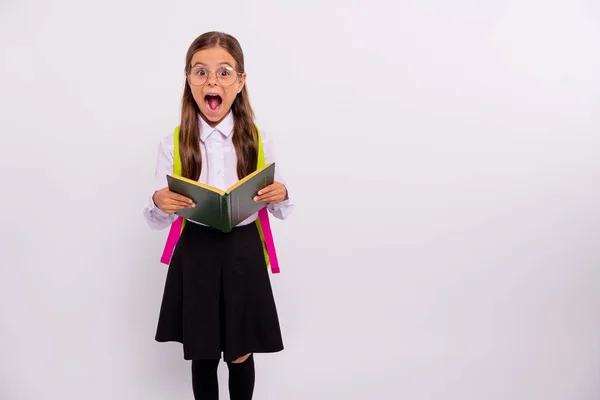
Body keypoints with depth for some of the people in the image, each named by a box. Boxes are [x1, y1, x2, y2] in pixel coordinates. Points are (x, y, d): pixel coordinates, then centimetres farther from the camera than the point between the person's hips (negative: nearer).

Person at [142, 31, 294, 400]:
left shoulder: (259, 141, -5)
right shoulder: (173, 144, -6)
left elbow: (282, 212, 3)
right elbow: (156, 220, -2)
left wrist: (281, 196, -19)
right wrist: (160, 204, -24)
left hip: (243, 256, 0)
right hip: (195, 256, 0)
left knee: (241, 356, 14)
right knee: (202, 356, 14)